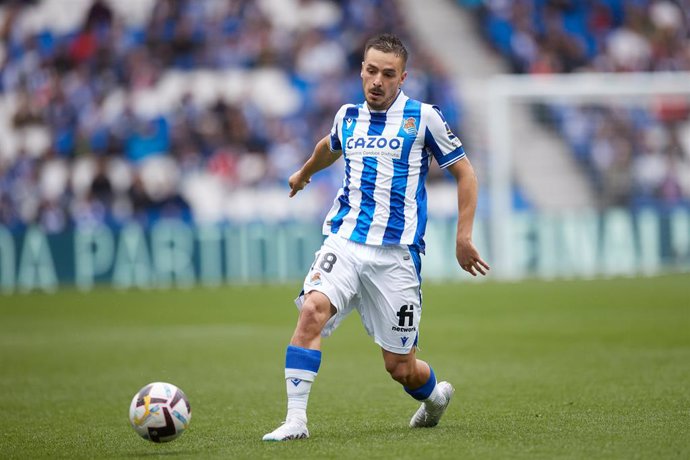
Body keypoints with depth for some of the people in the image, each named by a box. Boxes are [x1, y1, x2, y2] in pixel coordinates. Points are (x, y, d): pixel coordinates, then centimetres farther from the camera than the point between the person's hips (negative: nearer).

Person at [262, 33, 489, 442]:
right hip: (344, 240, 3)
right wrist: (304, 173, 54)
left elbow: (465, 173, 6)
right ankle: (296, 420, -25)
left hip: (396, 253, -3)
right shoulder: (348, 116, 12)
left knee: (401, 368, 1)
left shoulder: (423, 117, 0)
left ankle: (435, 396, 38)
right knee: (312, 309, -27)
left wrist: (464, 236, 0)